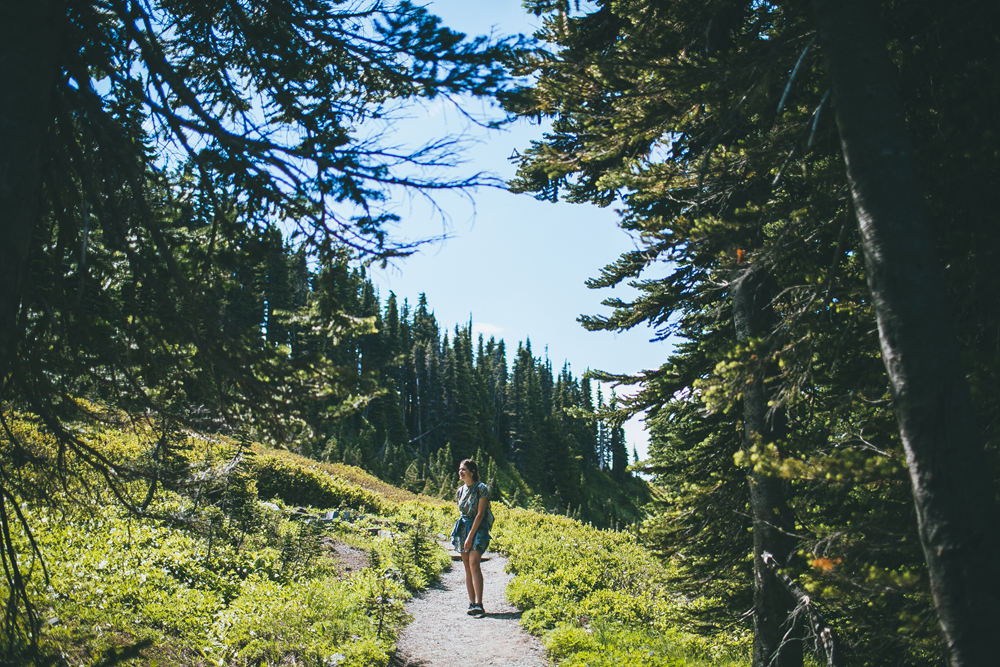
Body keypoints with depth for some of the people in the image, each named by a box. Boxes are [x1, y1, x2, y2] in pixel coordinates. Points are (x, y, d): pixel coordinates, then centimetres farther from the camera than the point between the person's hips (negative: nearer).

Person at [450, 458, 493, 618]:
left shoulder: (481, 488, -10)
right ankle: (472, 603, 6)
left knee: (473, 563, -20)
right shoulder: (460, 491, 11)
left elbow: (480, 514, -13)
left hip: (478, 527, -7)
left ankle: (479, 604, -23)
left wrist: (471, 536, -16)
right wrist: (463, 532, 9)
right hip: (463, 527, 7)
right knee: (467, 566, 3)